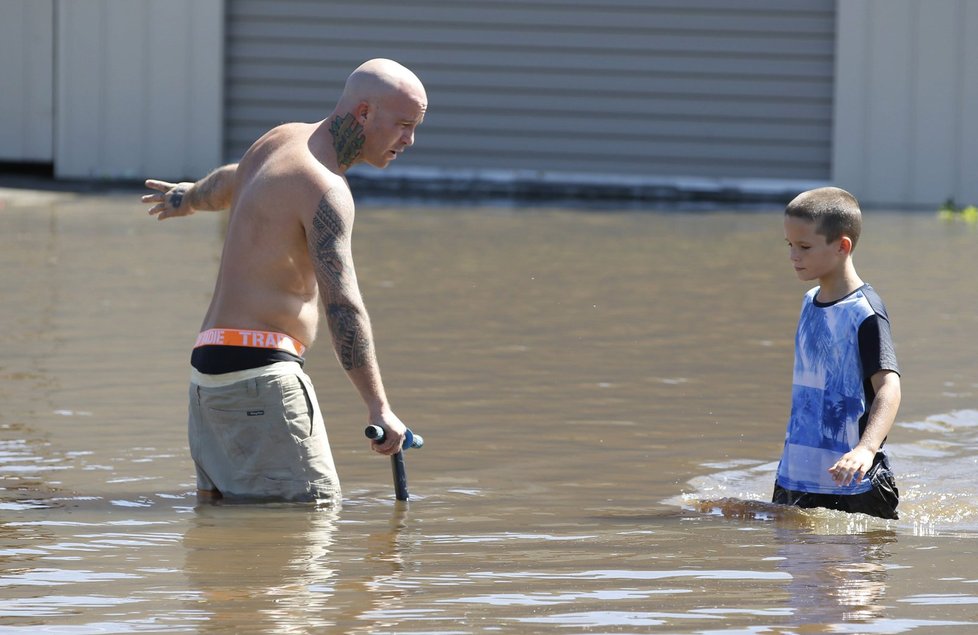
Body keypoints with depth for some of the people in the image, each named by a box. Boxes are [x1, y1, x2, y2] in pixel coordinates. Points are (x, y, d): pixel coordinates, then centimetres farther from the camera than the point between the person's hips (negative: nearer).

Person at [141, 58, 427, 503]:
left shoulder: (282, 140, 14)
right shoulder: (325, 190, -15)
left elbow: (226, 183, 37)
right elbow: (341, 304, -23)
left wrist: (189, 197, 61)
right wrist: (379, 409, -27)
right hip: (257, 368, -10)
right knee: (314, 505, -15)